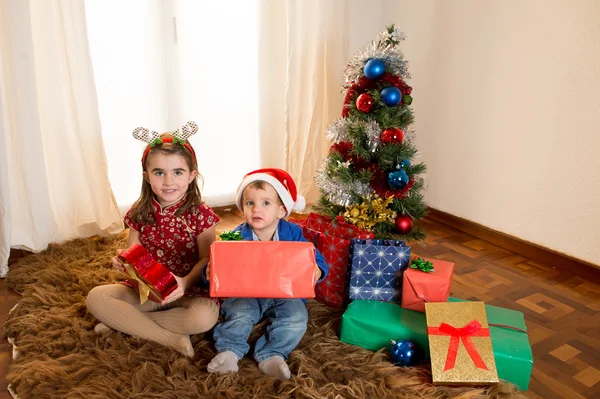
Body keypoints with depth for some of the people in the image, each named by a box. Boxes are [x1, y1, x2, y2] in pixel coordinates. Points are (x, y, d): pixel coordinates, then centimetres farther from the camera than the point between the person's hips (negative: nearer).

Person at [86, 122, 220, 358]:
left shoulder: (200, 214, -12)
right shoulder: (139, 213, -1)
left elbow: (206, 260, -11)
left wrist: (185, 282, -30)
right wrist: (123, 261, -19)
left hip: (189, 289, -3)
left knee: (205, 315, -33)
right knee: (96, 297, -18)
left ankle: (122, 322, -15)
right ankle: (171, 338, -20)